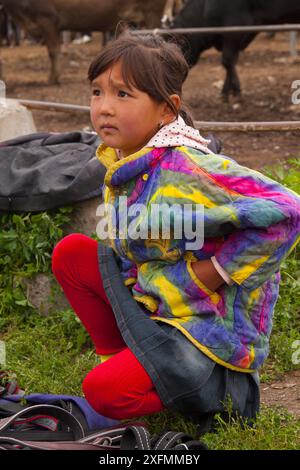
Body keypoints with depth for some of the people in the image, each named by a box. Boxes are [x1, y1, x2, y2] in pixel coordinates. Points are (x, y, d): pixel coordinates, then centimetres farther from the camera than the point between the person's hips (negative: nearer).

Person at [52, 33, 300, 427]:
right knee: (70, 253, 3)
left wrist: (214, 273, -23)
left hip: (211, 327, -8)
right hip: (153, 298, 8)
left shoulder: (185, 169, -27)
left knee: (105, 393, -23)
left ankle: (218, 389, 0)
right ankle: (119, 359, 10)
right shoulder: (122, 160, 0)